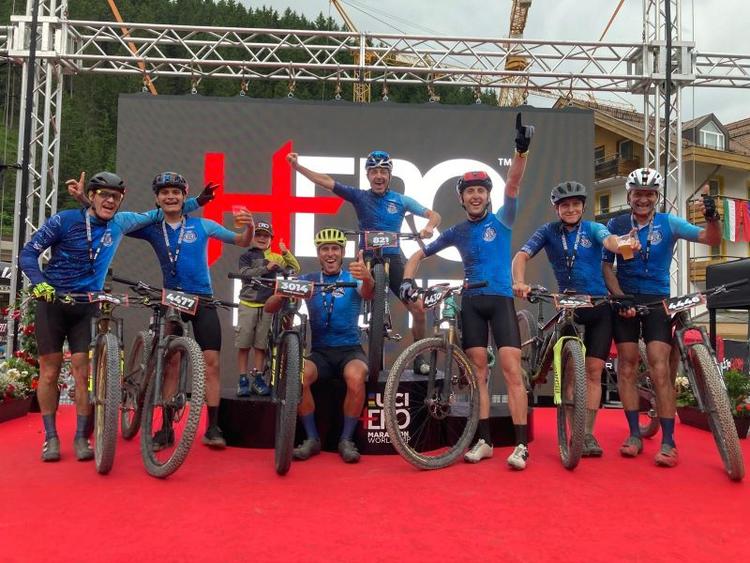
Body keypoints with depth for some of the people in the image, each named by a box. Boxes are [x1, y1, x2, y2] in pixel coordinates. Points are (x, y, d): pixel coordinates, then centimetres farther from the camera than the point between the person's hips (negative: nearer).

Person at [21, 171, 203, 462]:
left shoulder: (121, 222, 1)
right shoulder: (65, 220, -9)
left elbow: (155, 215, 16)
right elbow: (28, 253, -6)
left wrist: (196, 201, 10)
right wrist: (39, 282, -24)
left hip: (87, 306, 2)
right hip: (52, 301, -2)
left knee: (83, 371, -4)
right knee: (50, 371, 1)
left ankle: (81, 437, 6)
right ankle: (50, 437, 13)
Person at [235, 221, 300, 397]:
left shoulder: (276, 258, 11)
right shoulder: (246, 256, 6)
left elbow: (295, 269, 6)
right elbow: (245, 273, -10)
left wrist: (286, 253, -7)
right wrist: (266, 268, -18)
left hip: (267, 305, 1)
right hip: (248, 304, -1)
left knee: (261, 344, 6)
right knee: (244, 344, -1)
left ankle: (257, 378, 14)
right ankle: (243, 380, 6)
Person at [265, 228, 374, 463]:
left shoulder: (352, 279, 1)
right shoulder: (307, 281, 5)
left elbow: (367, 294, -23)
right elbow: (269, 308, -2)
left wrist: (368, 280, -48)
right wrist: (282, 294, -26)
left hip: (350, 349, -1)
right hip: (319, 351, 1)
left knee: (356, 378, -34)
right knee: (298, 376, -30)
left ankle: (347, 439, -13)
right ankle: (312, 438, -11)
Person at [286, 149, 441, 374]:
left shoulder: (401, 200, 4)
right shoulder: (359, 196, 2)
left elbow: (434, 215, 3)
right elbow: (327, 181, -5)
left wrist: (429, 226, -20)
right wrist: (297, 166, -14)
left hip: (393, 261, 1)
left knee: (418, 310, -4)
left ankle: (419, 358, 16)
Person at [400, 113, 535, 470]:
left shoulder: (501, 220, 2)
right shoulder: (457, 232, 9)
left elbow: (513, 184, -15)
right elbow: (419, 255, 14)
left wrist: (522, 150, -31)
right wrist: (407, 280, -4)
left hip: (501, 300, -3)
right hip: (471, 302, 3)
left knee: (512, 370, -9)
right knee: (479, 372, 5)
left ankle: (521, 444, -5)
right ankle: (483, 440, 12)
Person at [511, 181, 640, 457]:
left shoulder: (593, 228, -1)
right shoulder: (548, 231, -1)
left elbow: (609, 240, -24)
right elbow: (522, 255, -14)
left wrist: (623, 245, -49)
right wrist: (519, 282, -35)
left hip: (598, 307, 0)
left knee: (593, 370, -1)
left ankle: (587, 433, 7)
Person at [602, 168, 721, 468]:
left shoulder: (669, 223, -1)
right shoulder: (616, 225, 0)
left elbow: (711, 239, -8)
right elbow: (606, 265, 0)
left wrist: (713, 218, -29)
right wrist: (619, 297, -12)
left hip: (657, 302, -1)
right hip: (625, 301, 1)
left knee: (660, 369, -9)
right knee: (627, 365, 1)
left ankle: (668, 441, -3)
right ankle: (634, 434, 11)